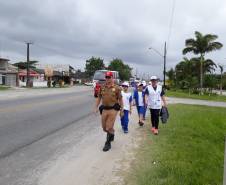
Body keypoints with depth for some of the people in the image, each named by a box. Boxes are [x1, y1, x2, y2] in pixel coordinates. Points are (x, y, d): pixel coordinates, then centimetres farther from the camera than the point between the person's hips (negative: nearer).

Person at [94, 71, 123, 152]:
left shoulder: (116, 88, -5)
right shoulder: (102, 87, 4)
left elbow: (120, 99, 0)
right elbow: (99, 98, 12)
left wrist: (122, 109, 2)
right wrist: (96, 107, 8)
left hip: (113, 109, -4)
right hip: (104, 109, 4)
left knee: (109, 127, -5)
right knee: (104, 128, 13)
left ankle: (108, 143, 12)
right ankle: (112, 133, 44)